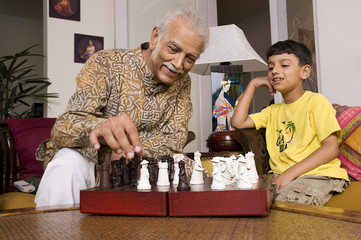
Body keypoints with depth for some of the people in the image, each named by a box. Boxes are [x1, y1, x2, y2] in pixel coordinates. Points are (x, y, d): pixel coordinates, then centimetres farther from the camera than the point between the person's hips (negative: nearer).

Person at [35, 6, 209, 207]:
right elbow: (64, 126, -24)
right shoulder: (105, 64, -14)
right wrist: (98, 128, -49)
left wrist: (128, 149, -25)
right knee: (69, 164, -34)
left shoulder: (182, 83, 0)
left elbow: (175, 140, -5)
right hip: (86, 161, -3)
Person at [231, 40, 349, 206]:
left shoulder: (316, 102, 0)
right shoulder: (273, 111, 21)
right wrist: (253, 84, 15)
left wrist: (290, 173, -19)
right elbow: (238, 122, 10)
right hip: (279, 176, 5)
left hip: (318, 174, -5)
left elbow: (331, 148, -10)